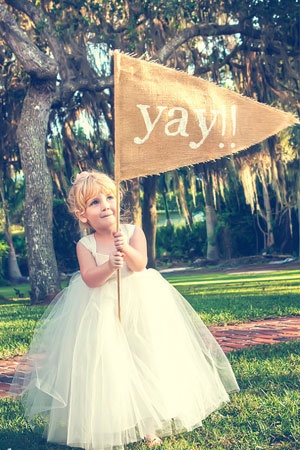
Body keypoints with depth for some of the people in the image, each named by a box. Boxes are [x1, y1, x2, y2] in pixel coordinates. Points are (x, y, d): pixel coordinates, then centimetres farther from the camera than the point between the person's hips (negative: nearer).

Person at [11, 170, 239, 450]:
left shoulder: (132, 232, -4)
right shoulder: (85, 245, -5)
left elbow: (140, 264, -18)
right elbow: (90, 279, -17)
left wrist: (126, 249, -37)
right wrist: (110, 265, -33)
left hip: (140, 306, 1)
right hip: (101, 312, -1)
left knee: (147, 359, 4)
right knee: (106, 367, -1)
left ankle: (150, 424, 19)